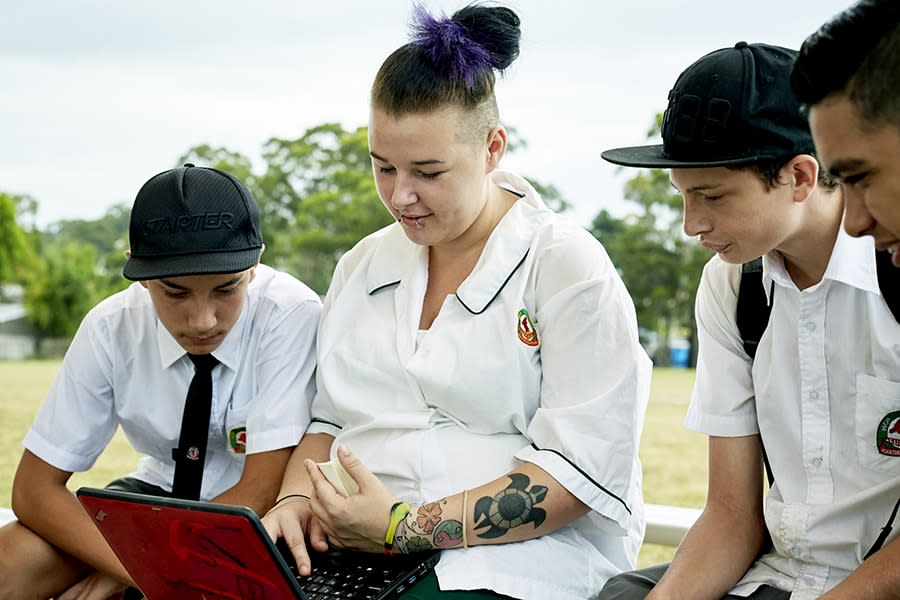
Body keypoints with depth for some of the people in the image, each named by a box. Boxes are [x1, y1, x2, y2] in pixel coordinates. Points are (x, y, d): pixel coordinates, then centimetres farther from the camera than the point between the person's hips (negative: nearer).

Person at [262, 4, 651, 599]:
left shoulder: (569, 269, -4)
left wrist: (407, 526, -18)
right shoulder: (363, 265, 16)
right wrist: (297, 500, -2)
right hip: (352, 548, 5)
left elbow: (581, 470, -12)